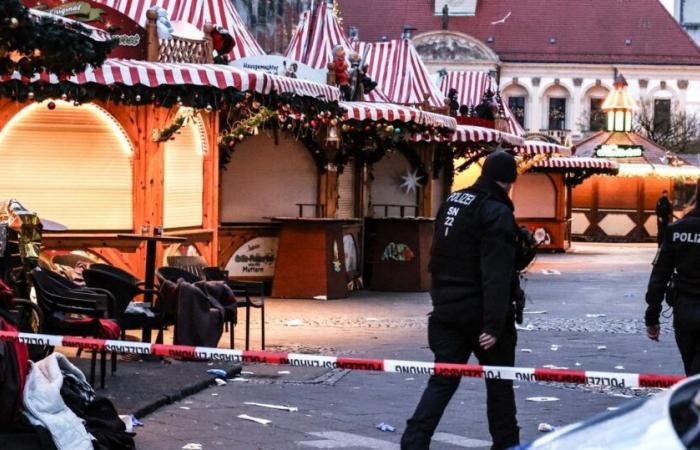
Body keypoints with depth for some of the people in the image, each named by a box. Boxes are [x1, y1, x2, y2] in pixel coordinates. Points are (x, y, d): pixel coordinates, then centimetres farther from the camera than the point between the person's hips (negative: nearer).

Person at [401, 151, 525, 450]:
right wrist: (493, 324, -24)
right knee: (499, 382, 10)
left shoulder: (452, 202, 11)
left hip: (447, 310, 6)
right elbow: (496, 275, -22)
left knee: (443, 380, 5)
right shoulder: (496, 212, -15)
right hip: (481, 314, -6)